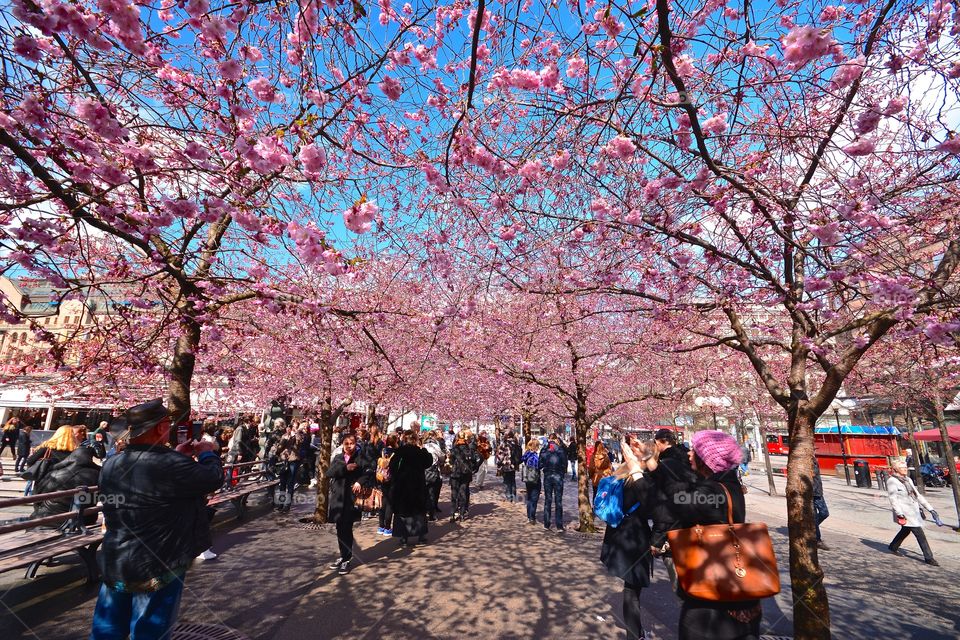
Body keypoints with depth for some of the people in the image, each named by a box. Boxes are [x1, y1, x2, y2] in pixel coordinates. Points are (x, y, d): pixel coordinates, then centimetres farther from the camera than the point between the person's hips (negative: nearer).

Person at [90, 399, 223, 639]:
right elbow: (214, 477, -14)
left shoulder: (111, 464, -2)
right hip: (156, 569, -7)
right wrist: (207, 453, 3)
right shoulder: (171, 465, -26)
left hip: (113, 566, 7)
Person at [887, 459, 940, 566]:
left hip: (914, 511, 9)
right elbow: (893, 498, -17)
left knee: (906, 530, 20)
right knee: (920, 534, -8)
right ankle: (928, 558, 2)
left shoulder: (908, 480, 12)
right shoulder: (892, 481, -13)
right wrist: (899, 513, -22)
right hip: (905, 513, -8)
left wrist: (930, 508, 10)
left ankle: (893, 547, 37)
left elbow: (918, 495, 15)